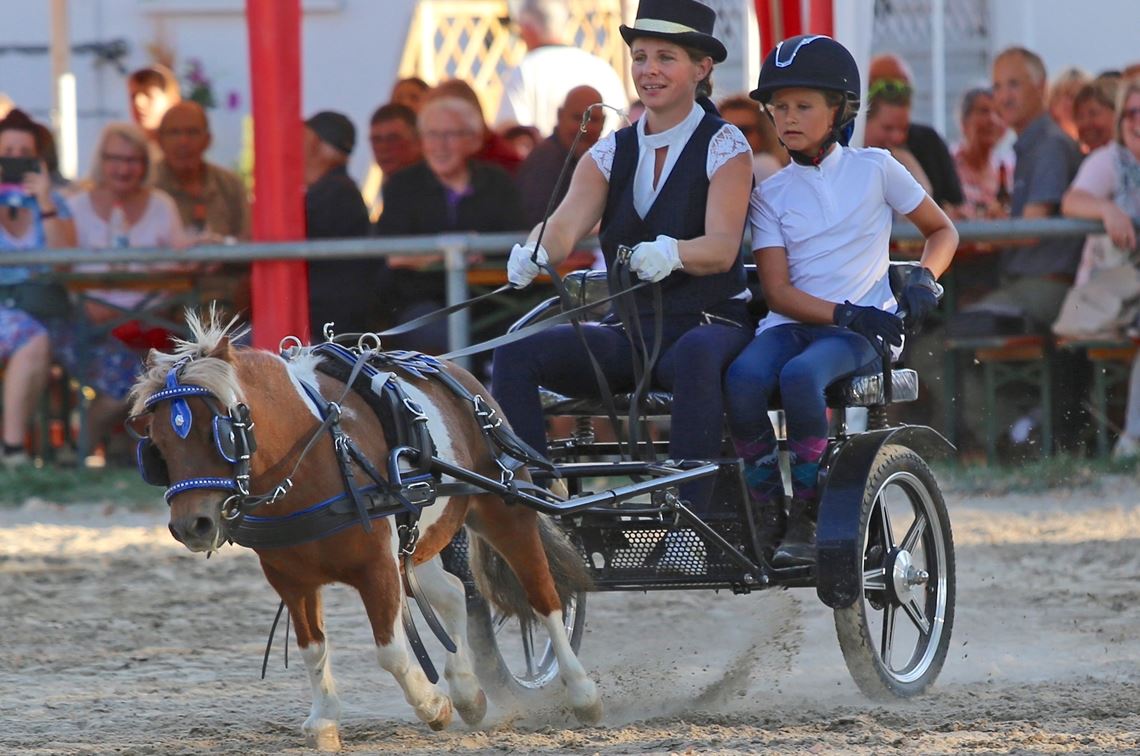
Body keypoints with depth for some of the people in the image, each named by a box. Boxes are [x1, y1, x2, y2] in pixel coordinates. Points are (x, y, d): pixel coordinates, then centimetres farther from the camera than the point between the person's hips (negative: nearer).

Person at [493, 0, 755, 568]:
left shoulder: (725, 147, -1)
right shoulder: (611, 154, 12)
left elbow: (721, 245, -16)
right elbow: (568, 222, -6)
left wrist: (669, 253, -39)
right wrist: (534, 252, -30)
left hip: (710, 323, -5)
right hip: (628, 330, 5)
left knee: (695, 354, -42)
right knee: (517, 354, -20)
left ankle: (693, 516, -43)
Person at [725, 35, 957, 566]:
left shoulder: (874, 169, 7)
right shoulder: (771, 194, 10)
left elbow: (942, 231, 17)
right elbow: (778, 291, 0)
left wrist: (924, 280, -4)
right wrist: (846, 315, -16)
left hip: (864, 329, -2)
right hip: (791, 323, 2)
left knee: (800, 376, -36)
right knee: (743, 377, -33)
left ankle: (806, 521, -23)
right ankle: (765, 516, -20)